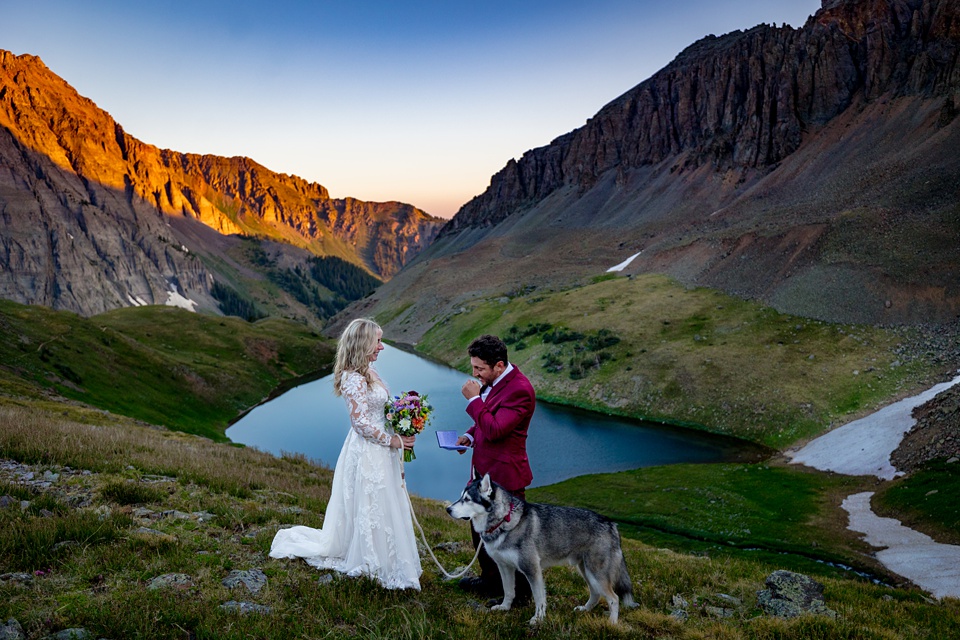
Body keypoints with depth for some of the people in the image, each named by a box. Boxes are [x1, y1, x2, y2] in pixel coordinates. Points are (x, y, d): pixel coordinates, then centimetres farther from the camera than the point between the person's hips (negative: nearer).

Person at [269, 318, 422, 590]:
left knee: (382, 504, 18)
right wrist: (392, 440, -17)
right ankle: (373, 565, 20)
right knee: (371, 507, 4)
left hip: (379, 450, 9)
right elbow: (360, 421, -23)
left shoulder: (368, 372, 8)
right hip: (367, 453, -9)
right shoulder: (354, 378, -21)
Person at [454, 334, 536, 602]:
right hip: (483, 469, 10)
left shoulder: (519, 390, -25)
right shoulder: (492, 381, 4)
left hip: (503, 474, -10)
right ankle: (490, 579, 43)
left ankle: (520, 593, 25)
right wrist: (470, 436, 5)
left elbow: (494, 429, -30)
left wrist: (474, 399, -22)